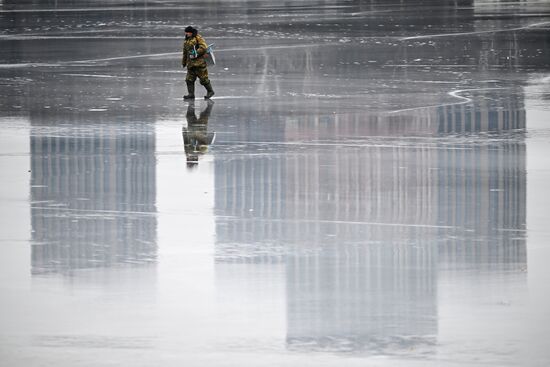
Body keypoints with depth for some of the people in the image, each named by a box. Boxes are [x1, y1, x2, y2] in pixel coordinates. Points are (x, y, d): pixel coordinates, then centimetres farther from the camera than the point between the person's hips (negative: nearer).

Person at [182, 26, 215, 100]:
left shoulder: (198, 38, -4)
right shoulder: (186, 41, 19)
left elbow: (204, 47, -15)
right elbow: (185, 53, 28)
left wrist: (196, 53, -19)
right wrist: (183, 63, 29)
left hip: (199, 61, -8)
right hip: (191, 63, 8)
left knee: (203, 78, -3)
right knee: (189, 79, 0)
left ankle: (210, 91, 12)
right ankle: (191, 94, 2)